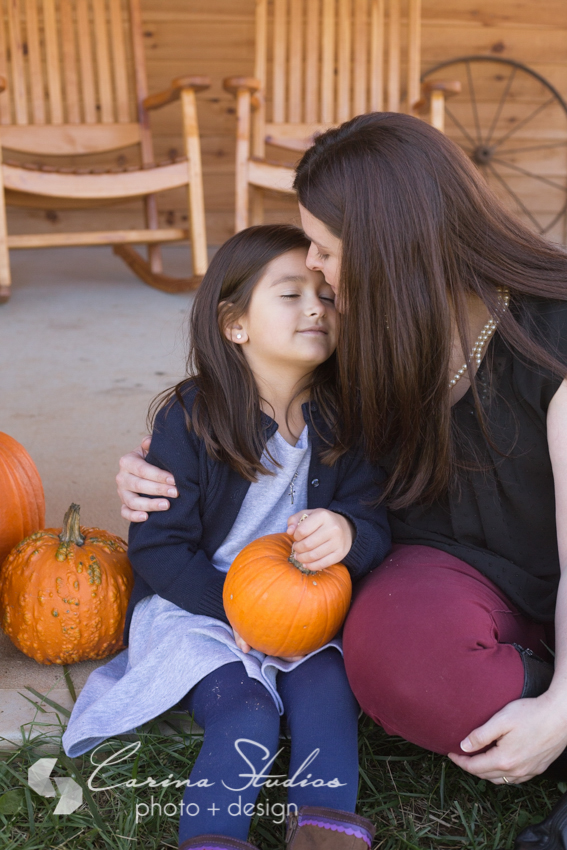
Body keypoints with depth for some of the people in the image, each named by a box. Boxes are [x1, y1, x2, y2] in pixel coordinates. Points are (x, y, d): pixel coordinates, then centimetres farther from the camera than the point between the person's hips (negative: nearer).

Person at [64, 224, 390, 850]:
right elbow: (157, 546, -10)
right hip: (198, 605, -3)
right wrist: (233, 607, -22)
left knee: (325, 690, -23)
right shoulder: (189, 419, -13)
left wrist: (348, 534, -30)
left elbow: (376, 525, -3)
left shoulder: (342, 419, -3)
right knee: (244, 717, -24)